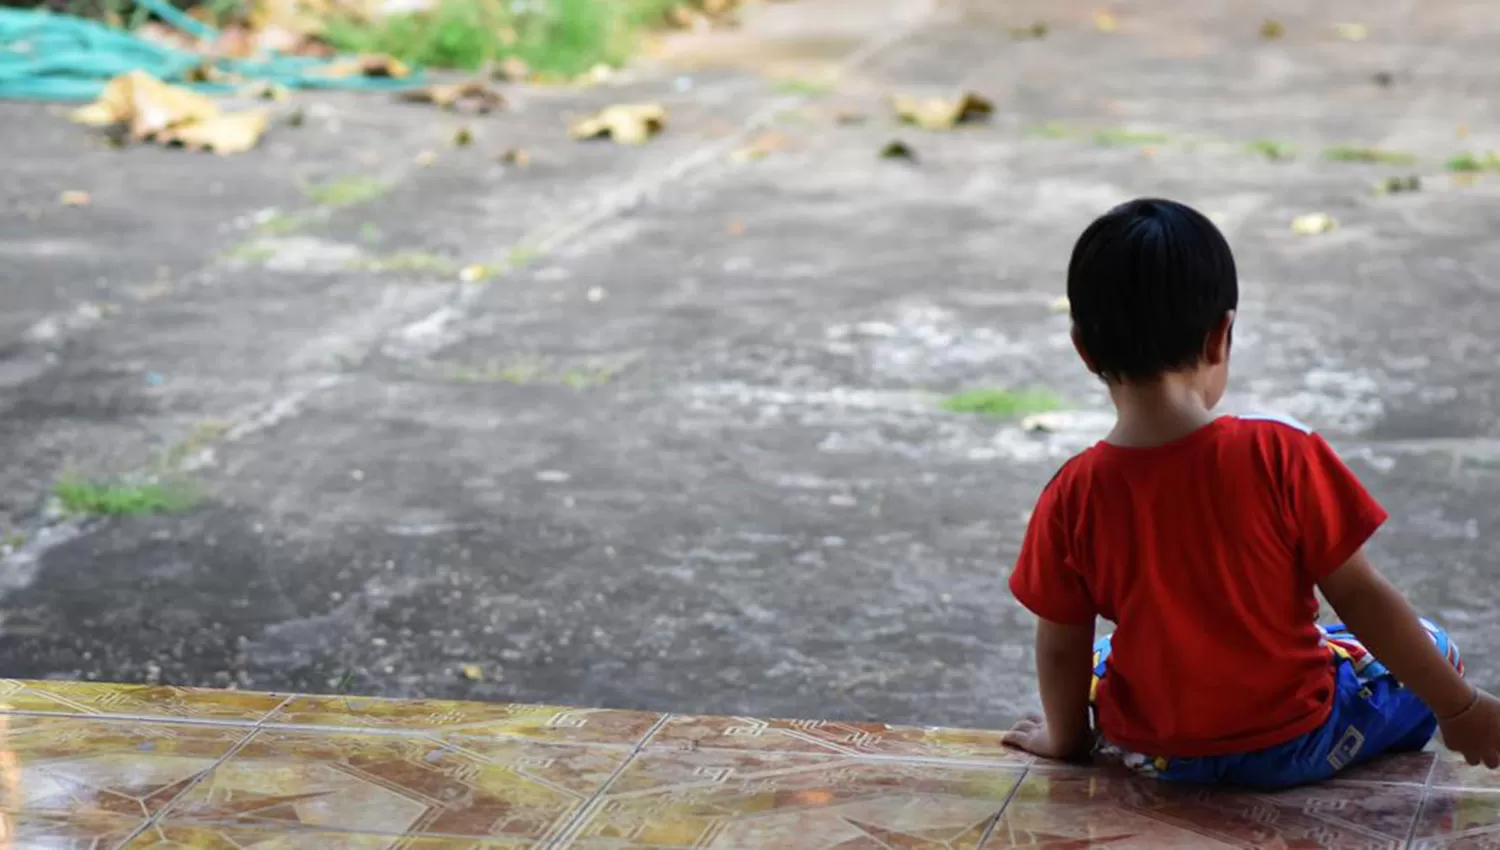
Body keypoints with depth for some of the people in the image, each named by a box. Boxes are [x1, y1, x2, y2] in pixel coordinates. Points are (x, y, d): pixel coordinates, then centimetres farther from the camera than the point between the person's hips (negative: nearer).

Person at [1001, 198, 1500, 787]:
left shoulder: (1072, 496, -16)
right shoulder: (1281, 456, -22)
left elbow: (1061, 648, -6)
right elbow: (1358, 596, -16)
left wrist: (1067, 737, 14)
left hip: (1153, 754, 3)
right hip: (1290, 748, -3)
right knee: (1426, 650, 22)